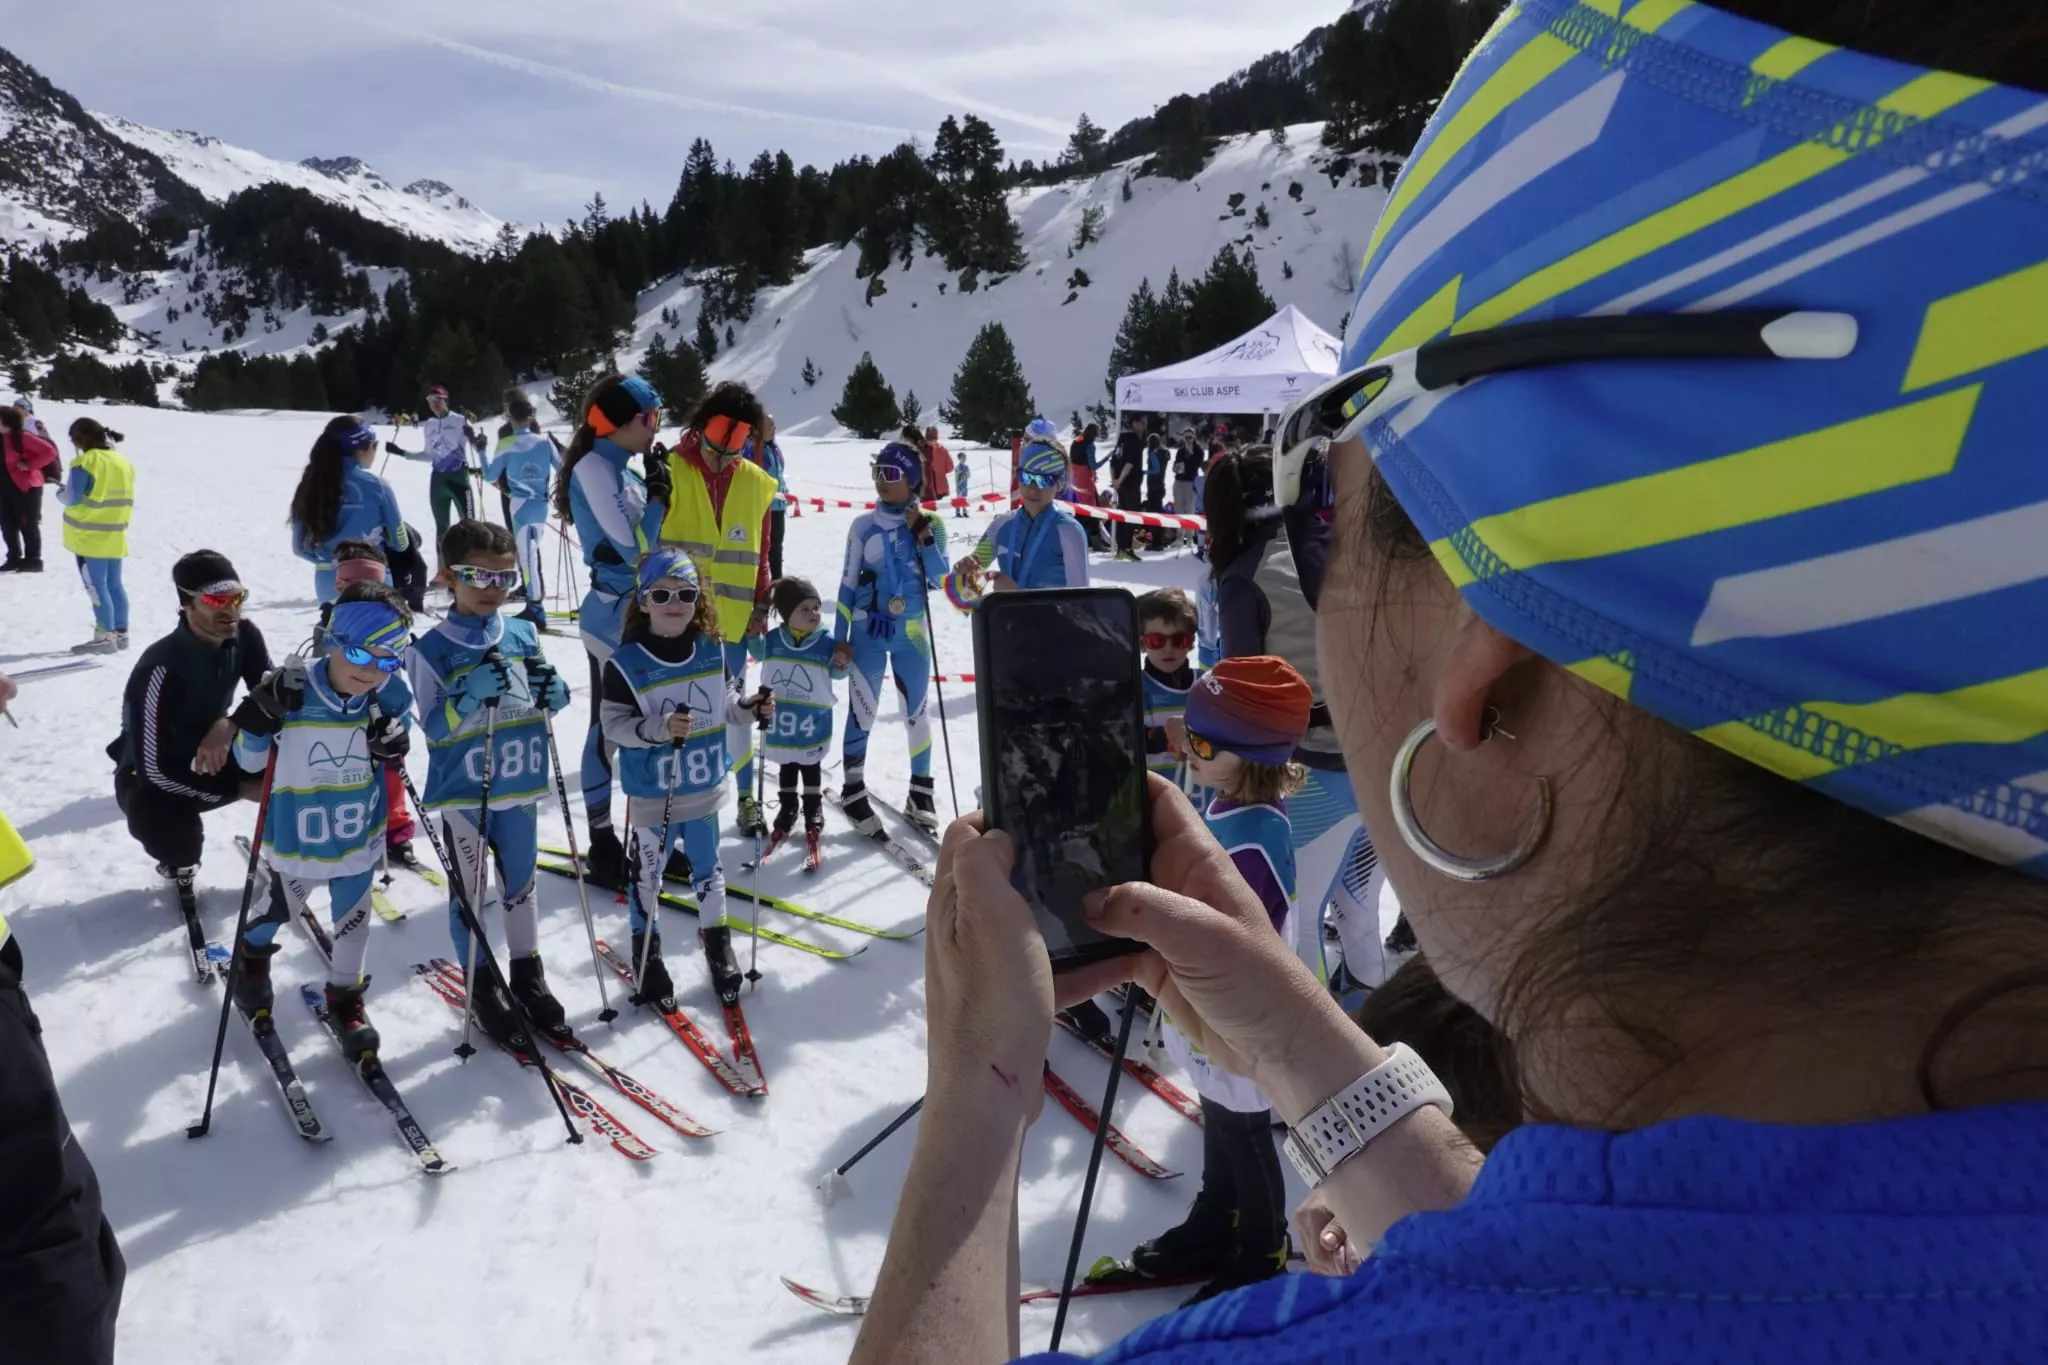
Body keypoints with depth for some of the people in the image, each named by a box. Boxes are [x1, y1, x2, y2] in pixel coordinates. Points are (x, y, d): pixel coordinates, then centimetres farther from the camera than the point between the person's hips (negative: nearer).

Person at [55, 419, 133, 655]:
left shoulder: (86, 462, -14)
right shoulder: (123, 462, 9)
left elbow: (72, 498, -14)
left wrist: (60, 492, 6)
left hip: (90, 537, -7)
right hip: (115, 536, 7)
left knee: (96, 586, -3)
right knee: (114, 584, 13)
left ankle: (105, 637, -2)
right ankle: (121, 633, 17)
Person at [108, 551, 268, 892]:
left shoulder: (244, 636, -15)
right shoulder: (162, 669, -32)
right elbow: (155, 770, -31)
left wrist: (231, 725, -30)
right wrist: (237, 788, -26)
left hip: (210, 754, 5)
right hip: (151, 774, -5)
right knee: (167, 830, -35)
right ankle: (180, 862, 5)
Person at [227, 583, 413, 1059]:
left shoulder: (389, 695, -16)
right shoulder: (291, 690, -23)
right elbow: (248, 761, -12)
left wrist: (393, 747, -20)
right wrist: (262, 716, -30)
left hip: (360, 833, 2)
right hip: (296, 834, -2)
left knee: (353, 919, 17)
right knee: (281, 908, 22)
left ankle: (346, 998, 40)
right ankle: (252, 958, 55)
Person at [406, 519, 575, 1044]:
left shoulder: (523, 635, 1)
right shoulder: (430, 648, -11)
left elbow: (546, 704, 10)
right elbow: (434, 726, -15)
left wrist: (554, 694, -13)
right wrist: (473, 694, -30)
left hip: (520, 787, 4)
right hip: (461, 793, -4)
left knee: (520, 884, 17)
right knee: (471, 893, 10)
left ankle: (528, 974, 33)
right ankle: (481, 987, 25)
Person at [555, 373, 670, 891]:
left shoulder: (619, 470, 13)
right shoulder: (595, 470, -15)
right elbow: (633, 548, -20)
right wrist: (659, 492, -13)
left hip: (641, 616, 9)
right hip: (616, 619, -9)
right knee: (610, 730, 0)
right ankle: (602, 847, 10)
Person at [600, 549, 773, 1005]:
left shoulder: (712, 651, -3)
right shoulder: (625, 663, -17)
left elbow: (726, 704, 9)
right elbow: (614, 725, -17)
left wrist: (753, 709, -10)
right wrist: (659, 728, -31)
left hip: (704, 788, 4)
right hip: (651, 795, -4)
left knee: (707, 868, 20)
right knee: (647, 874, 12)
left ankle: (717, 938, 38)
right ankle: (646, 952, 31)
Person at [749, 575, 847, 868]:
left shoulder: (826, 641, -13)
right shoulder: (773, 639, -8)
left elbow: (836, 674, -1)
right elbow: (759, 654, 13)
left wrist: (842, 664, -22)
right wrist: (753, 634, -4)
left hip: (813, 720, -2)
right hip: (780, 718, 2)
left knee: (811, 767, 12)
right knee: (787, 767, 17)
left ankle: (813, 813, 26)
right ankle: (787, 809, 33)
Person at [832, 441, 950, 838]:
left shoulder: (931, 524, 0)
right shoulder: (863, 526, -1)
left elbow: (940, 579, -8)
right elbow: (848, 584, 2)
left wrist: (923, 536, -18)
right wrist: (839, 638, -1)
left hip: (912, 633, 1)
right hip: (868, 632, -1)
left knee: (917, 711, 8)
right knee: (862, 710, -1)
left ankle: (921, 790, 21)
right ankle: (853, 788, 14)